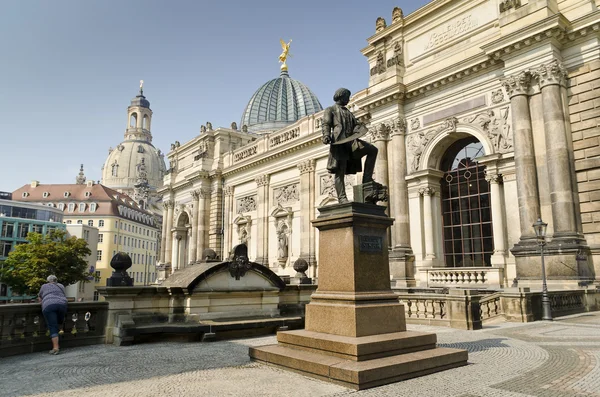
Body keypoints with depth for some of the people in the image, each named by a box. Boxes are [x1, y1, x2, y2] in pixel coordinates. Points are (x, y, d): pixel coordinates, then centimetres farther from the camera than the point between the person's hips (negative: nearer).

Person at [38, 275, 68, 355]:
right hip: (62, 304, 2)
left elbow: (40, 297, 37)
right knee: (59, 323, 18)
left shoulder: (44, 286, 25)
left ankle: (55, 348, -12)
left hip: (48, 306, -2)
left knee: (53, 328, -6)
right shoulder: (61, 286, 28)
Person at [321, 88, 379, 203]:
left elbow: (356, 124, 20)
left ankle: (367, 178, -7)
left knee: (373, 150, -7)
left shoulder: (349, 112, 33)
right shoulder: (330, 110, 15)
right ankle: (342, 197, -11)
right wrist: (326, 136, -20)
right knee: (340, 170, -10)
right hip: (338, 141, -6)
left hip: (351, 141, 6)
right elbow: (325, 124, 1)